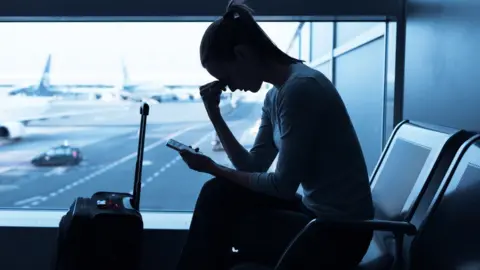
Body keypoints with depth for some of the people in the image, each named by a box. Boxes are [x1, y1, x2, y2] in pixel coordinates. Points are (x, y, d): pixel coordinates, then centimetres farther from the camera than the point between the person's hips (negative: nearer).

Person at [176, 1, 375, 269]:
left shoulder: (299, 88, -22)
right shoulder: (275, 95, 6)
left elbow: (284, 185, -19)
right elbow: (253, 168, 6)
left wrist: (213, 168, -9)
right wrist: (215, 115, 1)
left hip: (340, 232, -8)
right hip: (316, 212, 8)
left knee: (216, 220, -3)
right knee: (217, 195, 1)